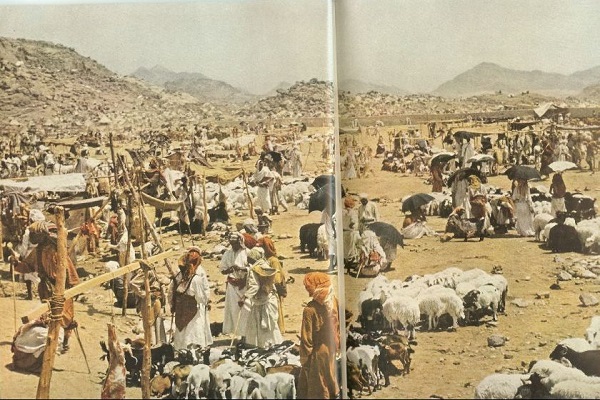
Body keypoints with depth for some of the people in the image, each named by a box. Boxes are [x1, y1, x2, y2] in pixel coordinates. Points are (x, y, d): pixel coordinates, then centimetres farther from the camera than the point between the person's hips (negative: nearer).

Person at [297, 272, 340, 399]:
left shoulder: (310, 310, -28)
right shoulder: (334, 301, -12)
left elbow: (307, 338, -19)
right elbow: (338, 325, 1)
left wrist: (304, 358, -7)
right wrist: (336, 344, 14)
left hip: (317, 352, -5)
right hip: (331, 348, 5)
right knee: (329, 375, 26)